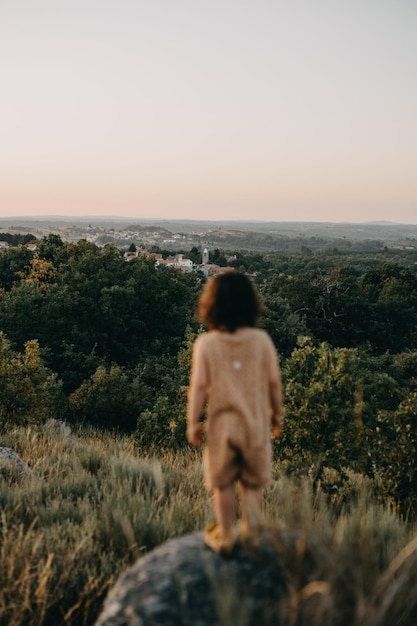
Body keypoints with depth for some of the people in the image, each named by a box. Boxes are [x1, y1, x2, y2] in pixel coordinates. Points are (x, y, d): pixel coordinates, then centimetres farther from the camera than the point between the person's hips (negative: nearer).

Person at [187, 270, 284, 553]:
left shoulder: (206, 343, -10)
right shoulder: (262, 340, -7)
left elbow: (199, 386, -10)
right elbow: (274, 382, -3)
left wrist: (192, 422, -1)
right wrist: (277, 413, 11)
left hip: (221, 424, -1)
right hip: (256, 424, 1)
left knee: (223, 483, 14)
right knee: (253, 483, 15)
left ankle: (225, 536, 24)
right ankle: (251, 534, 23)